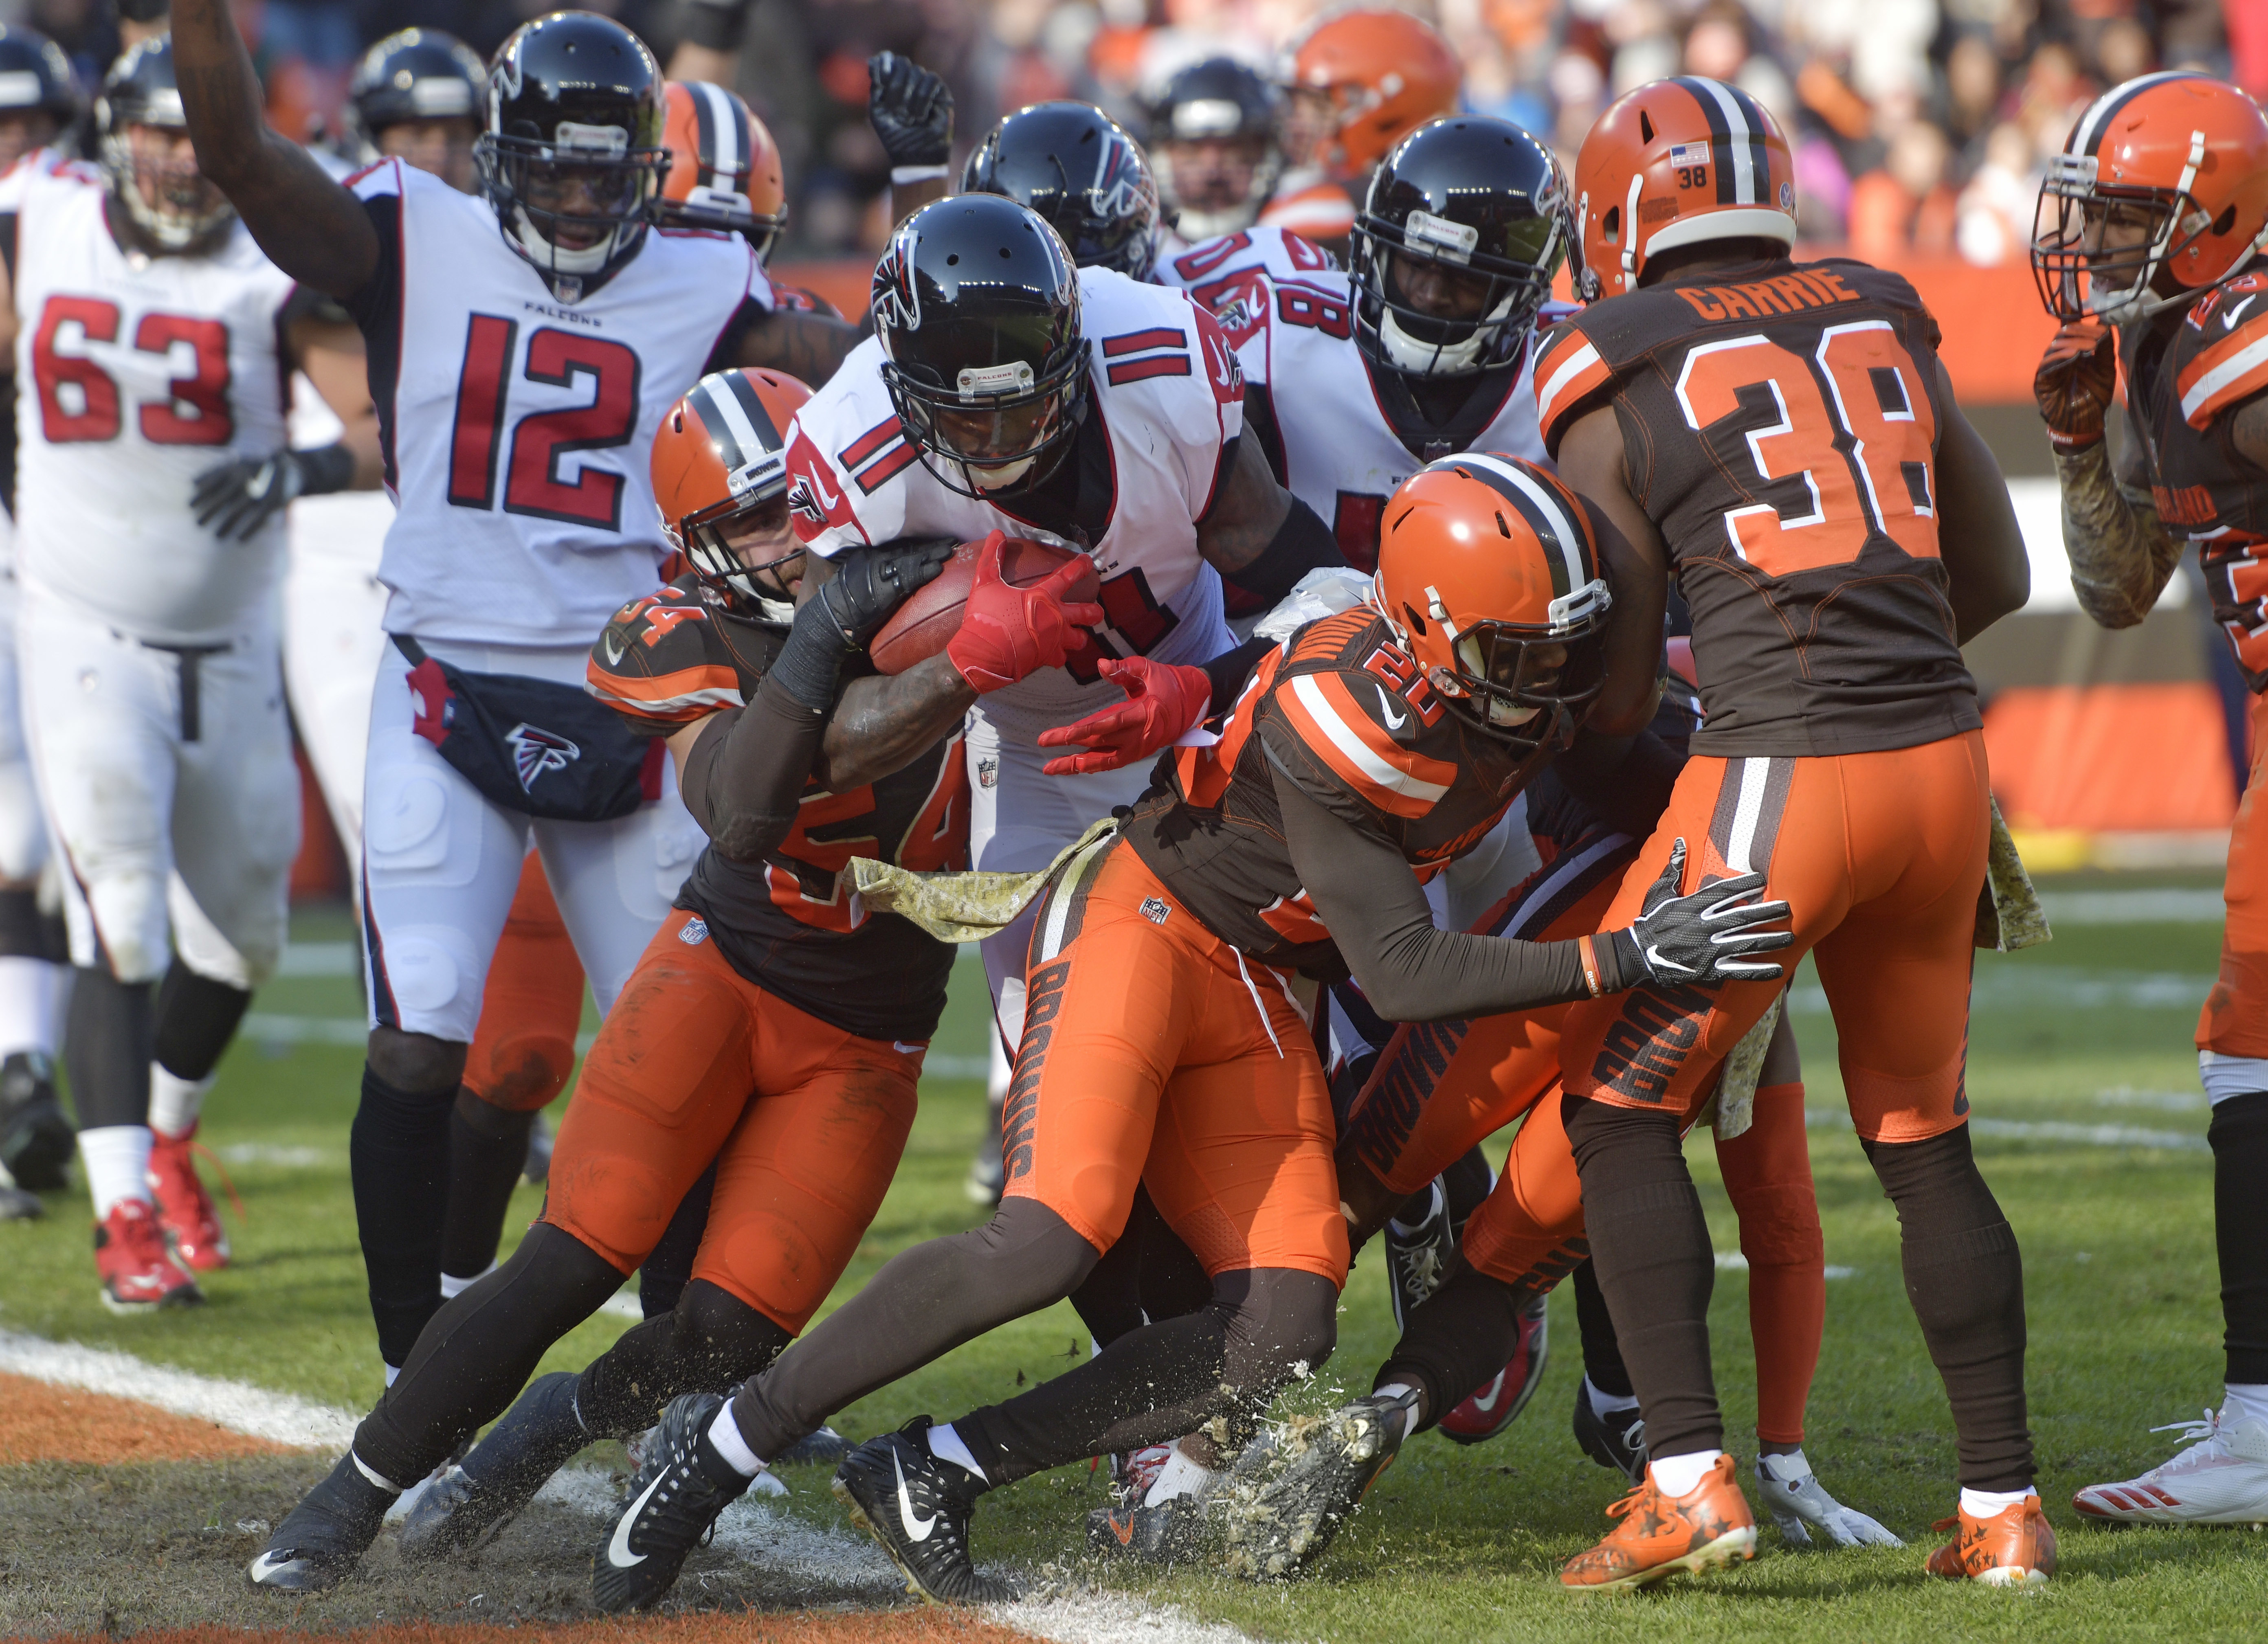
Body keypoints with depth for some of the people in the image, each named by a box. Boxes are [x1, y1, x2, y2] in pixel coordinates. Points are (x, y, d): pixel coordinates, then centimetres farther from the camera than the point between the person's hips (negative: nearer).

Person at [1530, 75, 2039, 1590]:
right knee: (1922, 1140, 17)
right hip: (1942, 758, 5)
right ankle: (2006, 1506, 16)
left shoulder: (1618, 384, 0)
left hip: (1778, 779, -5)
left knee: (1620, 1108, 7)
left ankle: (1690, 1478, -5)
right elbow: (1996, 578, 21)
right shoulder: (1882, 327, 13)